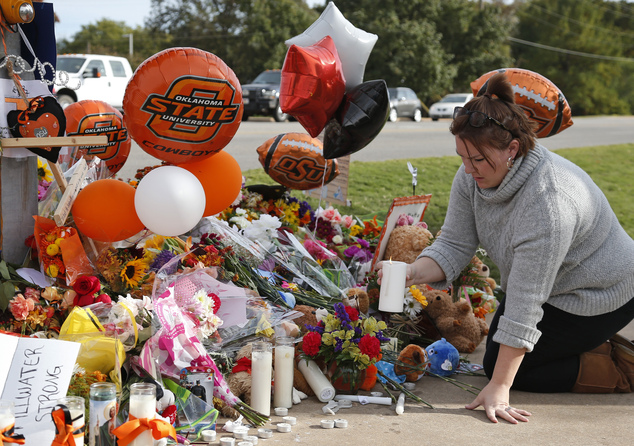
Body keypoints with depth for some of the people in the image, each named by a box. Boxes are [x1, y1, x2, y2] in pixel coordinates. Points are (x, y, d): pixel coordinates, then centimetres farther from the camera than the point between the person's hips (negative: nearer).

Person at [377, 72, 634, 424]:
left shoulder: (548, 200, -39)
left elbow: (525, 303, -38)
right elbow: (455, 244, -10)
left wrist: (498, 388, -35)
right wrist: (414, 272, -32)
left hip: (598, 298, -9)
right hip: (553, 289, 9)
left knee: (501, 366, -7)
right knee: (498, 355, 16)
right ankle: (594, 342, 24)